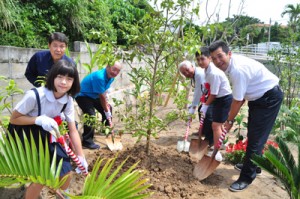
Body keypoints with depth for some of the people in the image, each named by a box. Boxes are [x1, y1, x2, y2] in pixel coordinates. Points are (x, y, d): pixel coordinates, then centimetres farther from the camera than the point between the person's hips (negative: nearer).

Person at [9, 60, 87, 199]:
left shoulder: (68, 100, -14)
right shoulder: (34, 95, -30)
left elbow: (73, 130, -9)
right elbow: (13, 119, -18)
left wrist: (81, 157, -10)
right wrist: (39, 119, -34)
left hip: (45, 136, 5)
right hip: (23, 136, -5)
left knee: (66, 173, 4)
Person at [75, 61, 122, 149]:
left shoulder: (110, 77, -7)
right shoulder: (99, 77, -34)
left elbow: (104, 93, 0)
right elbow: (102, 96, -28)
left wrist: (107, 105, -10)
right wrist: (107, 112, -19)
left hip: (94, 96, 10)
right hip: (83, 96, -9)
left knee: (109, 108, 14)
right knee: (91, 115, -25)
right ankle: (87, 141, -16)